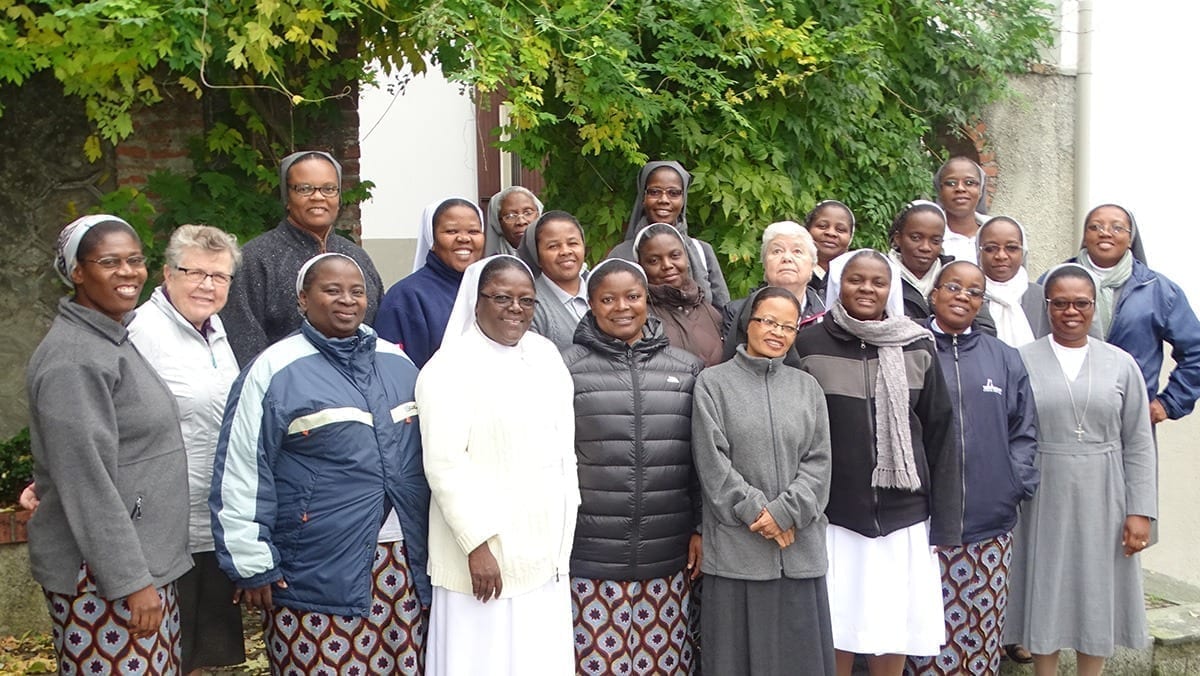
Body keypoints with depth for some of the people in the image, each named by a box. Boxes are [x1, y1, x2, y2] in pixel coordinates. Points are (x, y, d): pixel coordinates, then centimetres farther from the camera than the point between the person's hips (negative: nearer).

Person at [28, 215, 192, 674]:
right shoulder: (72, 360, -17)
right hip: (101, 575, -9)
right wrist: (131, 580, -20)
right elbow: (87, 483, -20)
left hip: (149, 562, 9)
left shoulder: (120, 339, 11)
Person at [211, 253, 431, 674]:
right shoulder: (274, 370, -7)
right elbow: (242, 476, -6)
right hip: (316, 576, -5)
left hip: (403, 566, 5)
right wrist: (253, 565, -6)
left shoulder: (398, 364, 10)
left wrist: (426, 544, 19)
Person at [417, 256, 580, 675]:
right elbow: (444, 465, -17)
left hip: (546, 548, 6)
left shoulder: (546, 355, 10)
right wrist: (477, 544, -20)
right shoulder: (450, 368, -11)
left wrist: (564, 538, 13)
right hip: (487, 550, -6)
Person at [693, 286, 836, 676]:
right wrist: (758, 513, -11)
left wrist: (786, 512, -9)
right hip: (735, 549, -3)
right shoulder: (713, 382, 2)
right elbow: (713, 463, -6)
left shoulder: (807, 387, 12)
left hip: (801, 549, 3)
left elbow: (818, 462, 5)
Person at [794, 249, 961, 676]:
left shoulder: (918, 348, 4)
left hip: (904, 521, 1)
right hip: (833, 519, -1)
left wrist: (945, 523, 2)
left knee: (893, 639, 8)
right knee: (836, 638, 4)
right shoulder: (808, 346, -1)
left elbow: (940, 437, 4)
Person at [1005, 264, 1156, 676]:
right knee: (1045, 593, 9)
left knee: (1096, 594, 11)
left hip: (1102, 502, 1)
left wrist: (1140, 511, -2)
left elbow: (1138, 445, 3)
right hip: (1042, 501, -1)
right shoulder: (1021, 360, -2)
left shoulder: (1121, 364, 3)